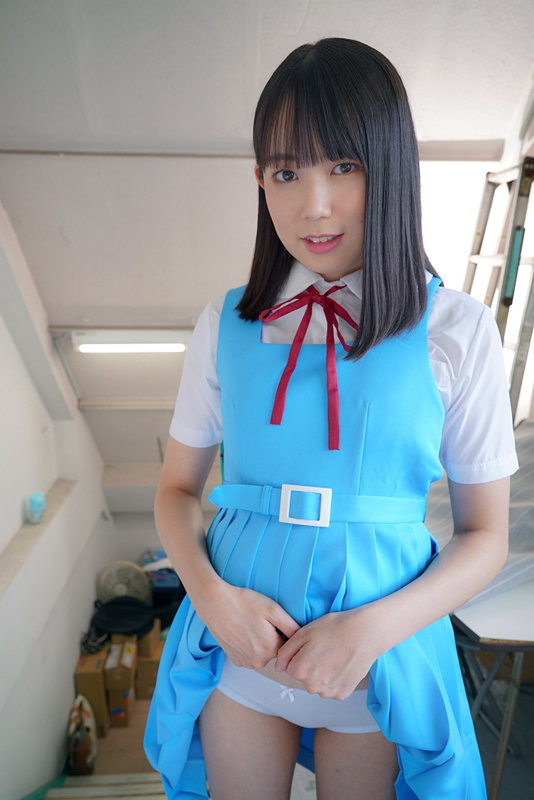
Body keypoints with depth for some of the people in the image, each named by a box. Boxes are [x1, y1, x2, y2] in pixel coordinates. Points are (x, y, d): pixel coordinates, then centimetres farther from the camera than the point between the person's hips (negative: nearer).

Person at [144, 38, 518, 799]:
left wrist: (375, 628, -17)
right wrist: (211, 592, -13)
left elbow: (485, 535, -4)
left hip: (384, 653, -1)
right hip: (240, 643, 2)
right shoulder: (225, 325, -4)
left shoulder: (456, 328, -9)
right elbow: (177, 489, 4)